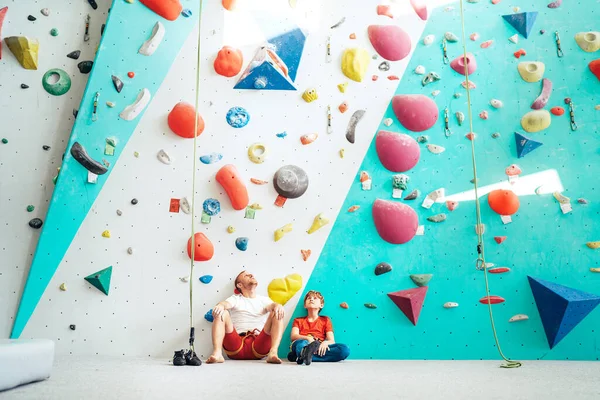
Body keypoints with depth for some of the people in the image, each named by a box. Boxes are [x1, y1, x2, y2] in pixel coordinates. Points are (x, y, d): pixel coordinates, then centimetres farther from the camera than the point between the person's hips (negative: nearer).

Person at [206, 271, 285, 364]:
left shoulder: (264, 299, 22)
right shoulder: (235, 299, 18)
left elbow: (272, 305, -1)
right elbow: (225, 303, -5)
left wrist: (278, 306, -27)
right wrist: (220, 306, -31)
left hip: (259, 345, 1)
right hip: (236, 347, 0)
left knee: (277, 314, -15)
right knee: (221, 312, -16)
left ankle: (273, 353, -33)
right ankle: (217, 353, -33)